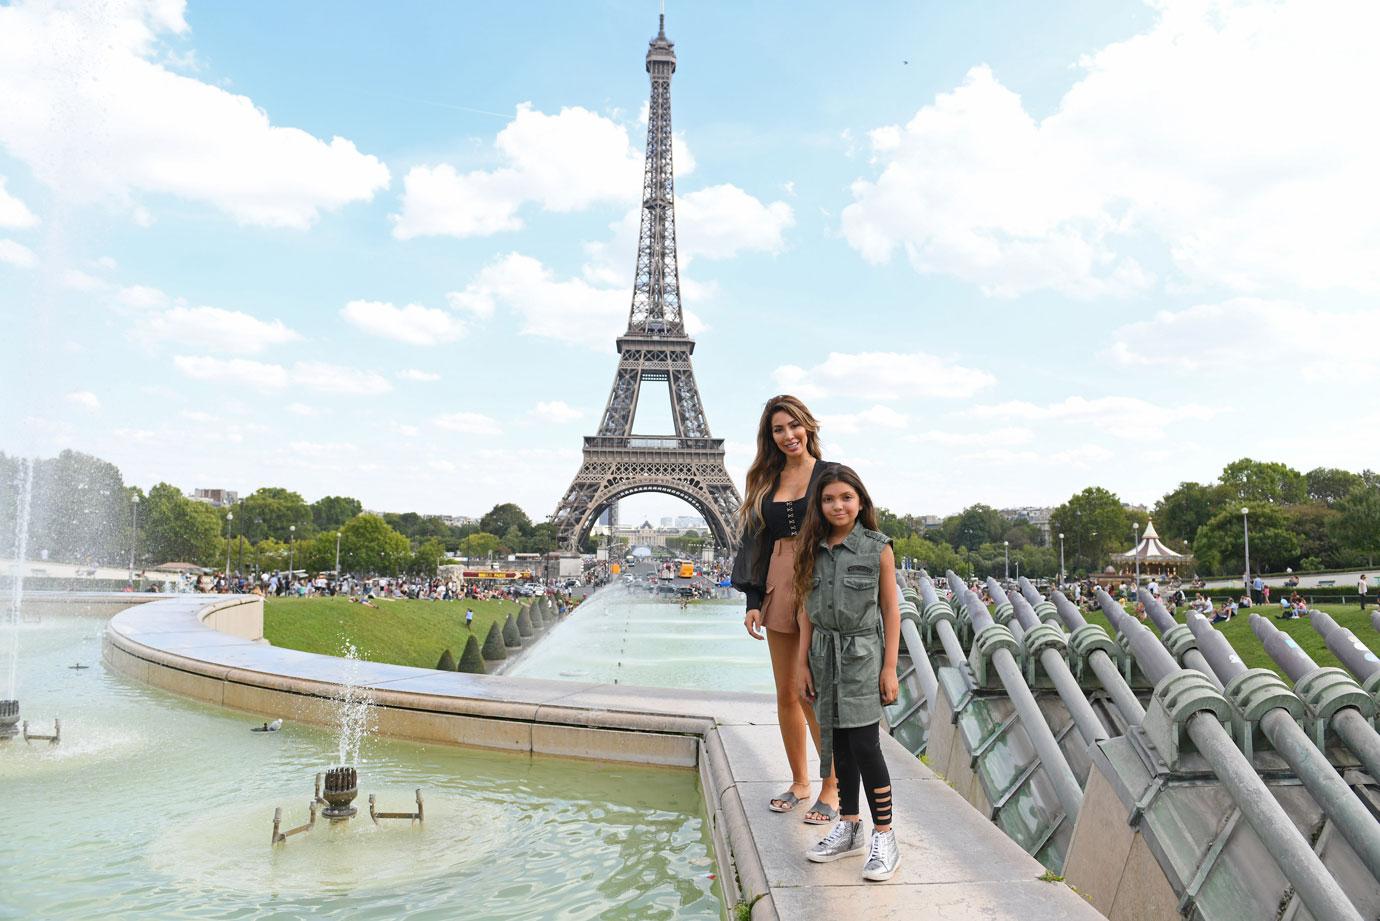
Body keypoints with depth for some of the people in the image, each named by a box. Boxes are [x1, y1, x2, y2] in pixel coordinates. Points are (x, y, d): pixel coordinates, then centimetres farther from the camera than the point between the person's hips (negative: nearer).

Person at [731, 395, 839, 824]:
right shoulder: (766, 482, 13)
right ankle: (800, 782, 25)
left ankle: (833, 789, 13)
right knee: (786, 694, 10)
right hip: (777, 590, 5)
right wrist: (753, 601, 5)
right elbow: (756, 543, 12)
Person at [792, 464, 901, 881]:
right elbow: (809, 611, 8)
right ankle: (849, 827, 24)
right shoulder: (813, 549, 4)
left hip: (862, 654, -4)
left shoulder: (878, 548, -6)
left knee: (864, 745, -6)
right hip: (825, 654, 4)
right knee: (838, 744, 11)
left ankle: (884, 837, 7)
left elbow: (890, 609, -3)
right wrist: (803, 664, 6)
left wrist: (890, 667, -6)